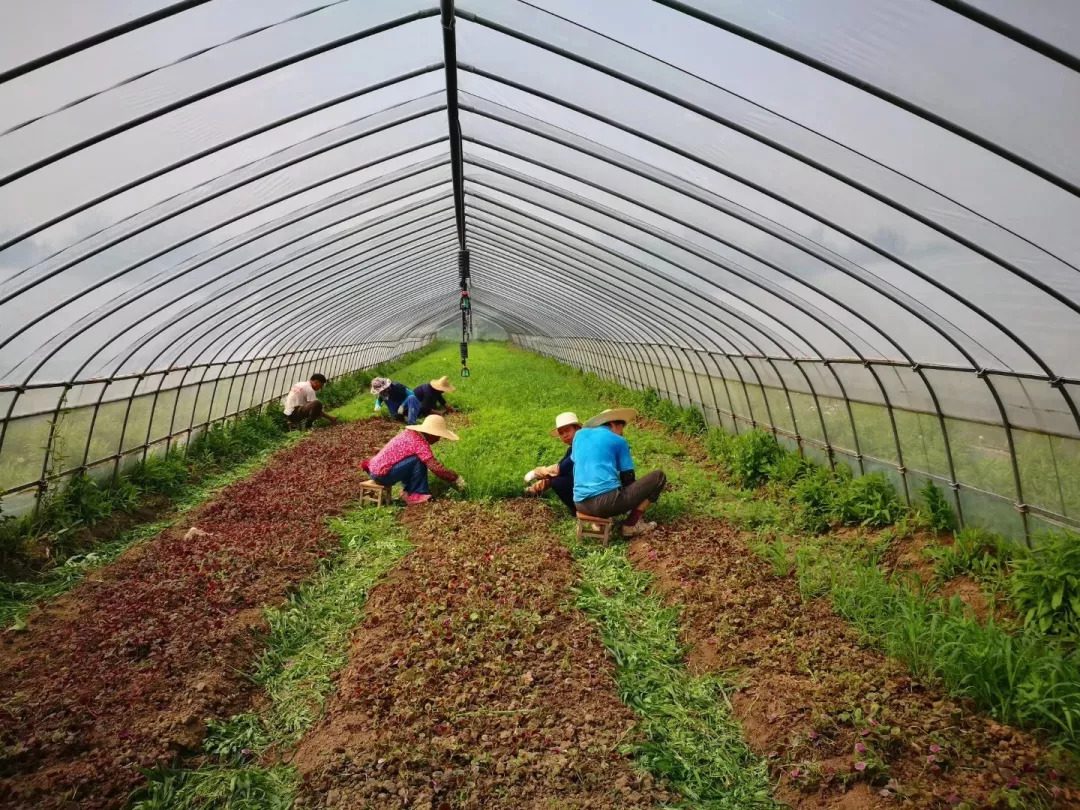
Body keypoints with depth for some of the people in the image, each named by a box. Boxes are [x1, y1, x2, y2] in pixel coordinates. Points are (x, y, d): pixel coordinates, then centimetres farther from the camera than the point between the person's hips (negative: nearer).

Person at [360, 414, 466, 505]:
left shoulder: (411, 433, 7)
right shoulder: (420, 443, -18)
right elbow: (435, 467, -22)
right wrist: (456, 478, -14)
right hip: (382, 475, -9)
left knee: (422, 459, 12)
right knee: (418, 461, -17)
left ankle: (409, 490, 13)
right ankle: (415, 495, -6)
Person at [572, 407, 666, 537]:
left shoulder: (580, 434, 18)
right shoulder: (618, 441, 5)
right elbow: (628, 479, 9)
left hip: (580, 504, 7)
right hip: (607, 500, -7)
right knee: (659, 477, 9)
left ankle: (598, 519, 18)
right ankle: (631, 524, 7)